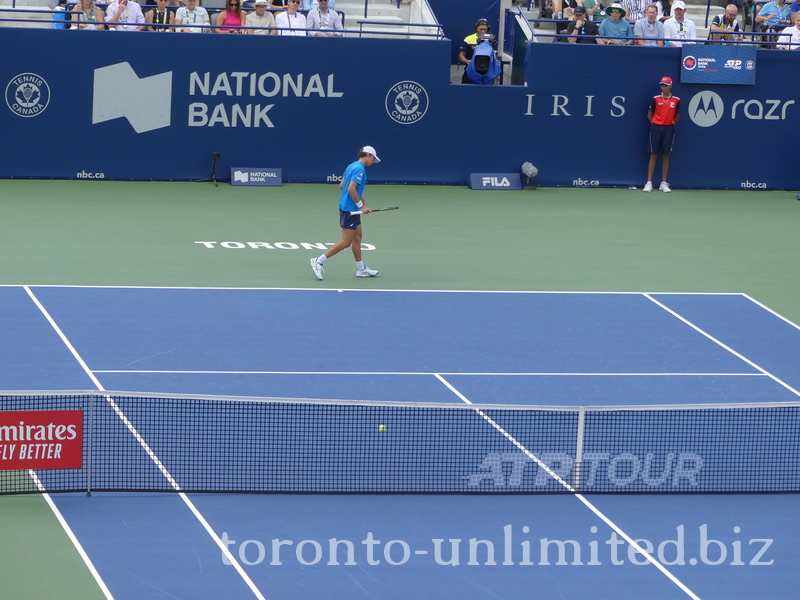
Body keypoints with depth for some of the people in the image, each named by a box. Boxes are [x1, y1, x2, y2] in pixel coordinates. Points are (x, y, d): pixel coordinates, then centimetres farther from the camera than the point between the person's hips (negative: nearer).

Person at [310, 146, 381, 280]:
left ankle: (361, 269, 25)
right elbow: (351, 189, -25)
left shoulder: (351, 166, 12)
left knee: (357, 237, 17)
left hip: (346, 207, 10)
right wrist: (361, 206, -20)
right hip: (350, 209, -10)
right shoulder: (360, 169, -17)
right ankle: (319, 261, -7)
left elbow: (342, 186, 18)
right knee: (346, 242, -7)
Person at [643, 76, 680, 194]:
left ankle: (663, 183, 10)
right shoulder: (656, 99, -1)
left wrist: (670, 125, 7)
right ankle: (649, 183, 2)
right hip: (656, 128, -1)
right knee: (653, 155, 0)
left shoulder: (676, 100, 1)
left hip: (669, 129, 1)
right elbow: (650, 114, 8)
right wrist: (655, 124, 4)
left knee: (666, 155, 5)